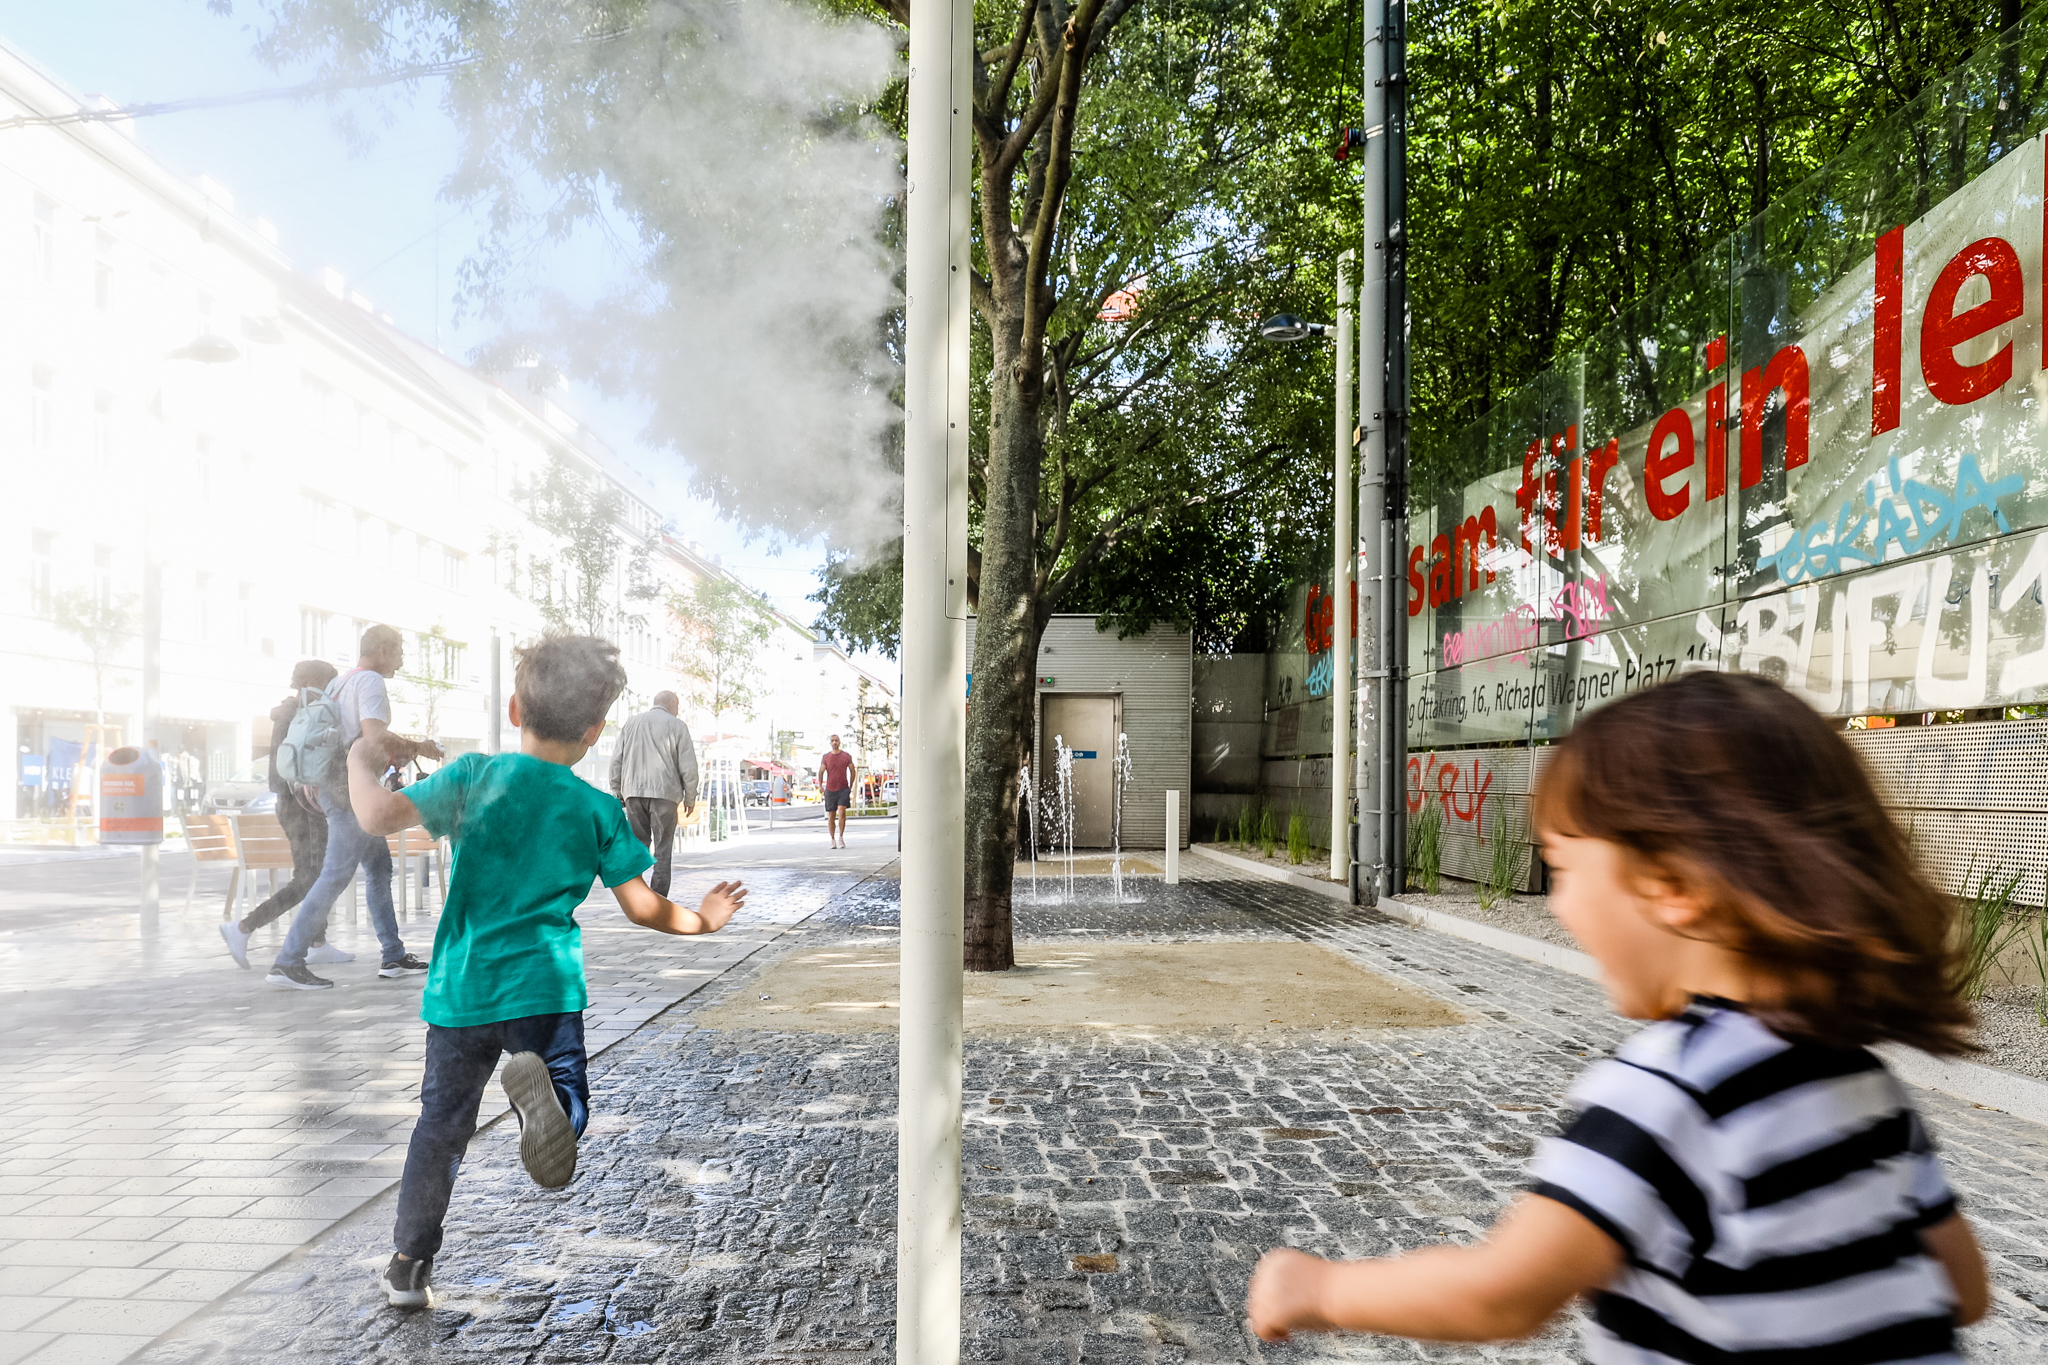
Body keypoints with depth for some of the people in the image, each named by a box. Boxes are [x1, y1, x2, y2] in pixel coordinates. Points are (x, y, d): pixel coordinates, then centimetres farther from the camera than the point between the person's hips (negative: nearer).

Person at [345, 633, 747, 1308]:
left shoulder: (473, 776, -4)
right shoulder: (599, 810, -1)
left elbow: (379, 816, -13)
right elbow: (642, 906, 1)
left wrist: (363, 762, 7)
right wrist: (700, 919, 20)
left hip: (462, 987, 2)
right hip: (544, 985, -1)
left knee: (441, 1123, 17)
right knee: (568, 1109, 6)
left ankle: (408, 1265, 23)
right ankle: (540, 1086, -30)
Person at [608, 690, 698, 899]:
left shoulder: (631, 723, 16)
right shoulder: (676, 725, 3)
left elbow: (617, 761, 14)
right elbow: (688, 766, -2)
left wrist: (616, 792, 18)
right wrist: (690, 797, 5)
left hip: (633, 792, 4)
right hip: (664, 792, -4)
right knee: (662, 848, 1)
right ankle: (658, 901, -2)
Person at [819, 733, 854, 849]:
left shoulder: (847, 756, 5)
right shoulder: (825, 757, 6)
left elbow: (852, 771, 12)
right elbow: (821, 772, 3)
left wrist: (850, 787, 8)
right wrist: (820, 786, -9)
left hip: (843, 788, -1)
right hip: (830, 789, 1)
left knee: (841, 811, -18)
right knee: (831, 816, 4)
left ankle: (841, 837, -9)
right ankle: (832, 840, 14)